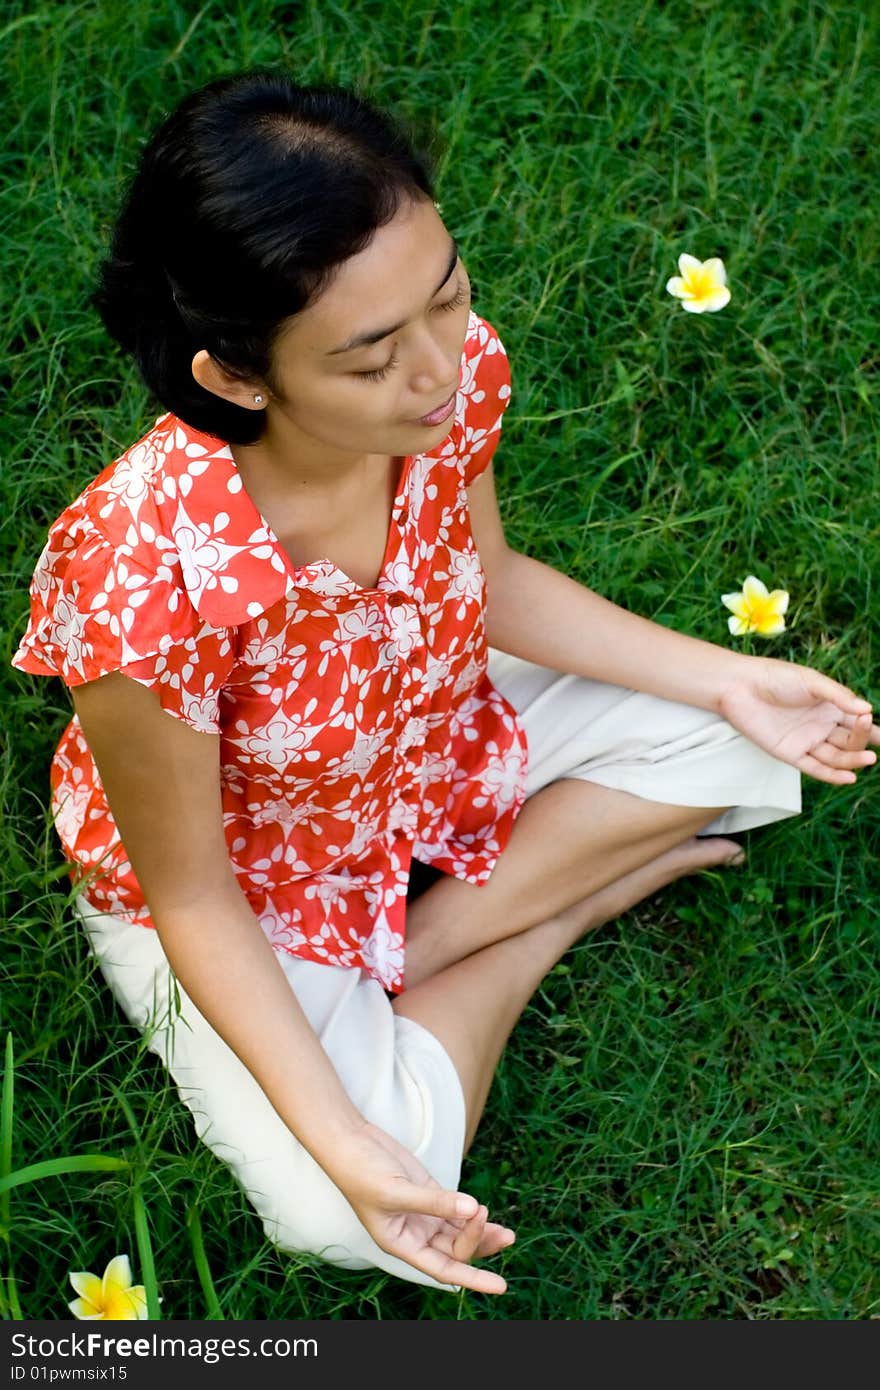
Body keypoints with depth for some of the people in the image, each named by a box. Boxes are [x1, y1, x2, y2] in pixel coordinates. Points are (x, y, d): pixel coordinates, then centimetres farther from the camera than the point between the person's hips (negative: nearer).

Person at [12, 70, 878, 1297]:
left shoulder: (453, 371, -25)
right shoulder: (143, 580, -41)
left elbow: (492, 583, -1)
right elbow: (193, 898, -25)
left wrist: (726, 681, -8)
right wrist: (346, 1149, -31)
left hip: (437, 753, 5)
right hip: (249, 884, -5)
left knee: (737, 748, -2)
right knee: (337, 1220, -22)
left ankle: (422, 943, 0)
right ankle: (560, 906, 3)